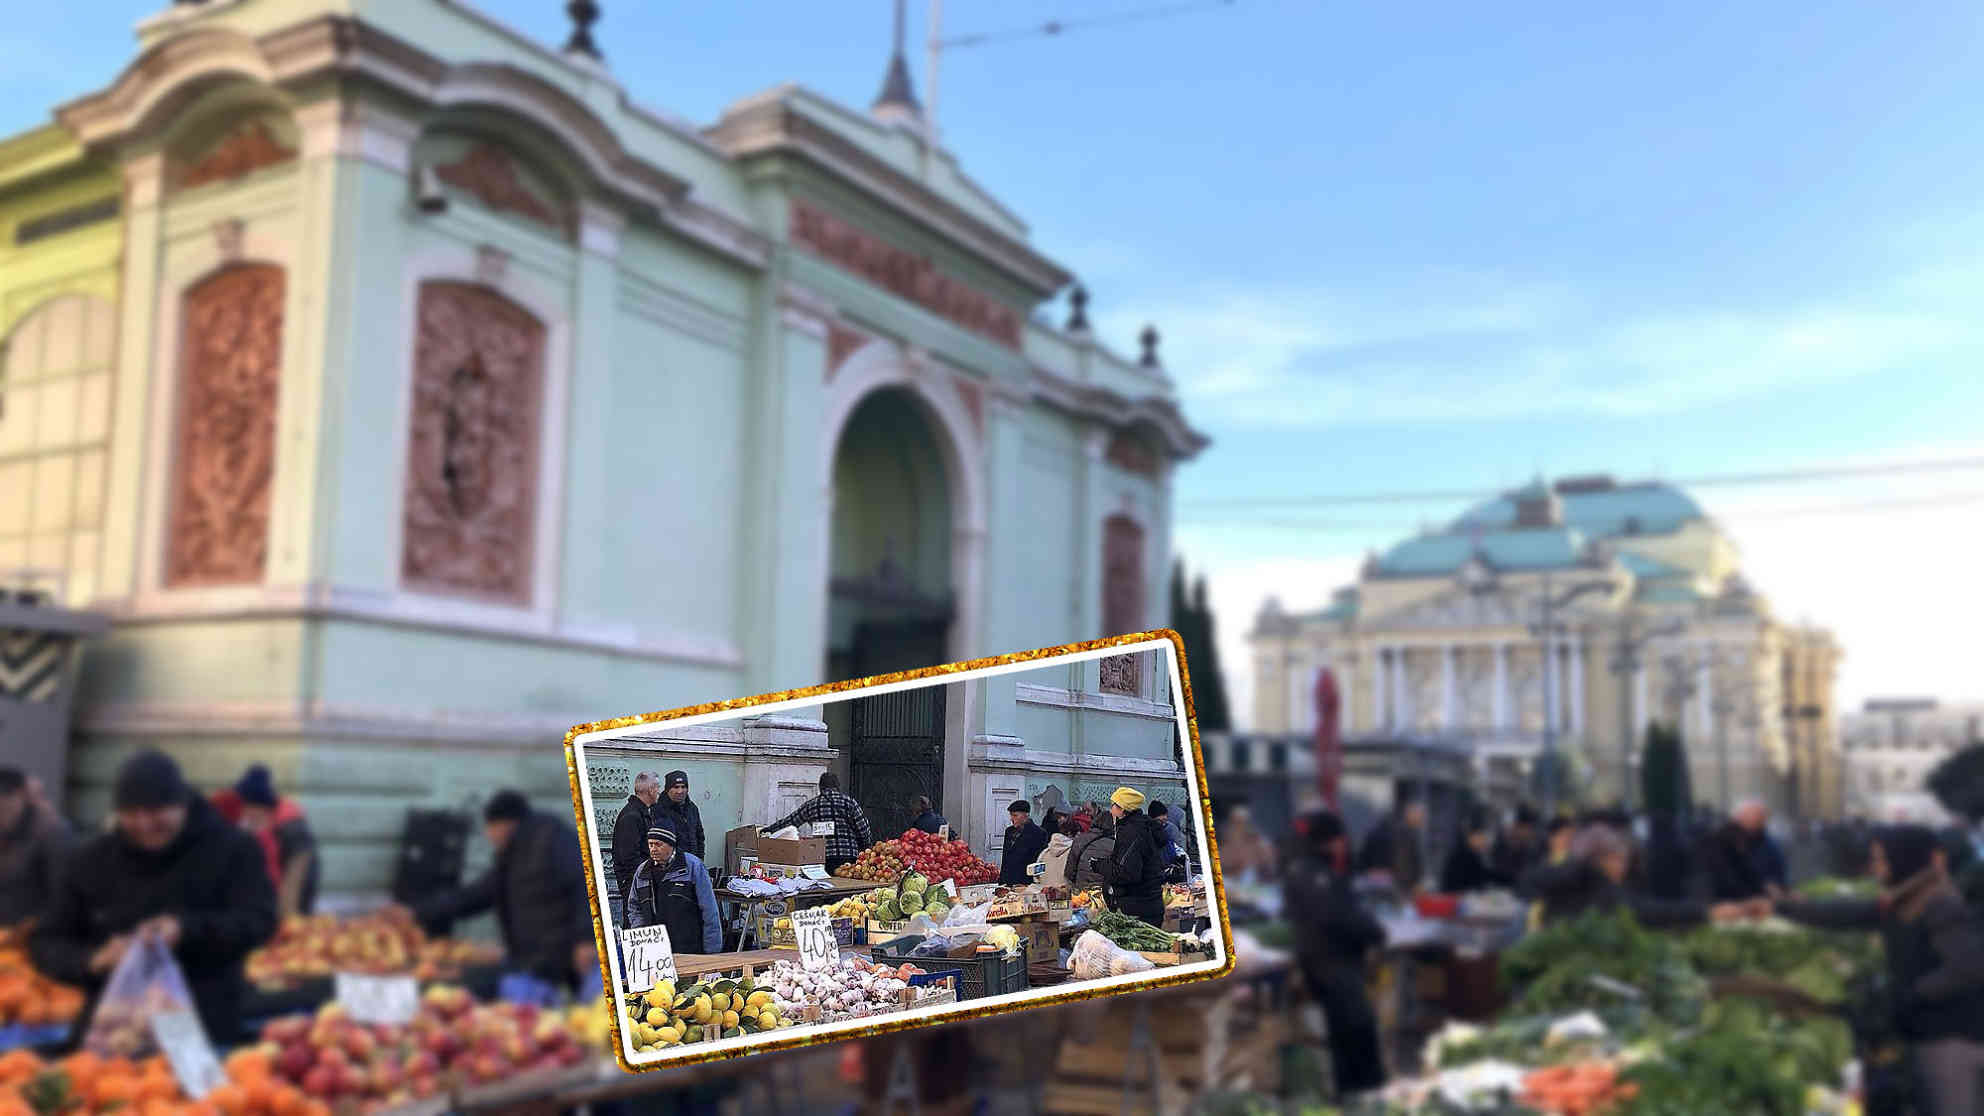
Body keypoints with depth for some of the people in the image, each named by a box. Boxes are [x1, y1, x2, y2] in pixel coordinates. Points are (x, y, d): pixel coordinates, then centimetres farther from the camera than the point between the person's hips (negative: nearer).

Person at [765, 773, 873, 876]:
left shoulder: (811, 804, 9)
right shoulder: (849, 802, 3)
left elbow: (789, 821, 18)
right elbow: (864, 830, 2)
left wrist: (769, 829, 34)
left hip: (823, 857, 2)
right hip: (849, 857, -2)